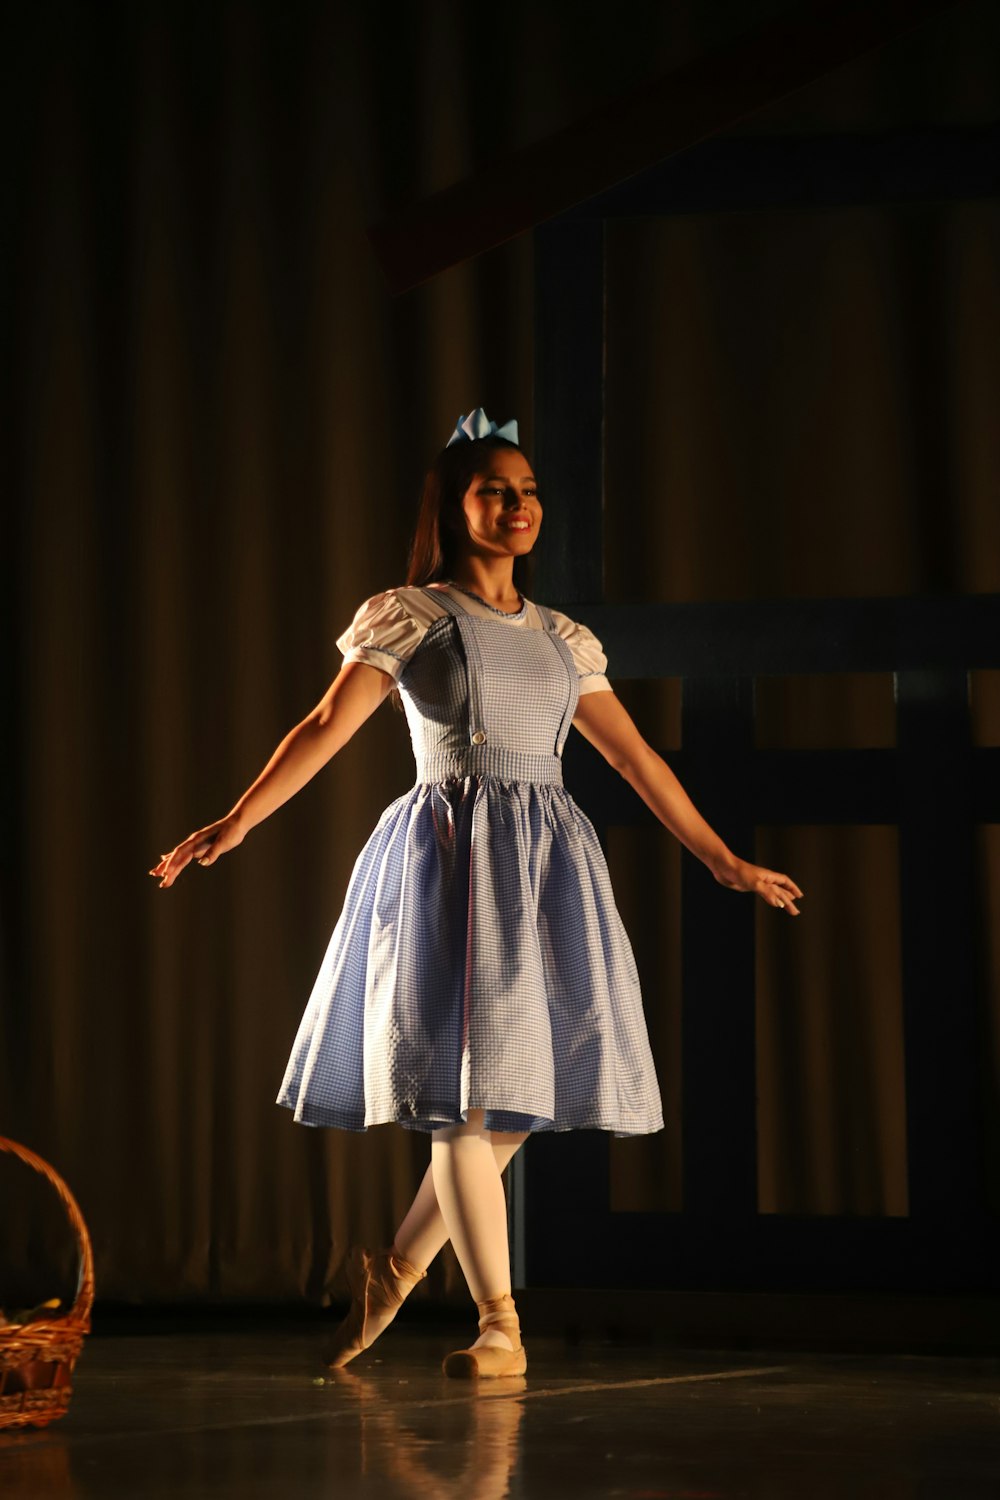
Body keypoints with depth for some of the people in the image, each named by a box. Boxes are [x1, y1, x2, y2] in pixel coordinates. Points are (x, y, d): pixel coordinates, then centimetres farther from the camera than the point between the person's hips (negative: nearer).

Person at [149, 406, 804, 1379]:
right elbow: (327, 727, -5)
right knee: (466, 1089, -9)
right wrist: (236, 821, -18)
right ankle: (500, 1327, -8)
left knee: (518, 1096, 3)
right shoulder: (409, 617, 3)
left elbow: (636, 758, 20)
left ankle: (394, 1268, 22)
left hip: (547, 861, 5)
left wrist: (727, 864, 19)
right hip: (450, 853, -5)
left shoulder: (563, 639, 17)